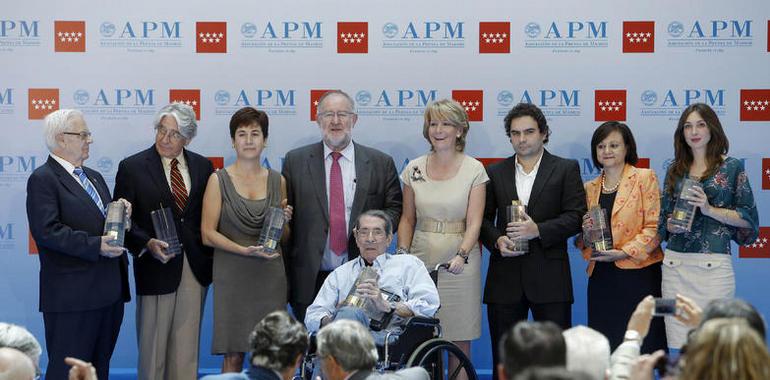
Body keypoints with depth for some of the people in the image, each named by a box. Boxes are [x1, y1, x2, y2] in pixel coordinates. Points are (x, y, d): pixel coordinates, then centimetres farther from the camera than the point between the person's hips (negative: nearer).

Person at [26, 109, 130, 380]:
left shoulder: (94, 177, 20)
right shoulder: (42, 179, -7)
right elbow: (47, 231, -18)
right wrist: (94, 246, -23)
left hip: (109, 293, 8)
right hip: (72, 295, -8)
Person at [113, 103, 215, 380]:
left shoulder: (202, 166, 7)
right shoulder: (132, 167, -3)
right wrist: (147, 243, -20)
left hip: (196, 267, 3)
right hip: (156, 265, -3)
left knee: (187, 347, 9)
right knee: (153, 346, 4)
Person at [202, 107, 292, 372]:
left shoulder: (278, 181, 11)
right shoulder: (219, 180, 3)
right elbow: (208, 234, -4)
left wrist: (284, 221, -4)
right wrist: (244, 250, -16)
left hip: (270, 276, 2)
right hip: (232, 276, -2)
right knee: (233, 355, -2)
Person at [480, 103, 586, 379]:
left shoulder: (566, 169, 4)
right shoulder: (495, 173, 13)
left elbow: (576, 217, -3)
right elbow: (484, 218, 12)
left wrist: (538, 230, -16)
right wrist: (497, 240, -8)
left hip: (549, 276, -2)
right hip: (505, 277, 2)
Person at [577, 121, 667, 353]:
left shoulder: (645, 178, 2)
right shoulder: (590, 188, 16)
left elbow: (654, 227, -5)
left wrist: (625, 251, -15)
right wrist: (586, 231, -2)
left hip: (638, 275, -4)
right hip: (601, 279, 4)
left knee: (640, 347, -5)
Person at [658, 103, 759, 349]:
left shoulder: (732, 168, 3)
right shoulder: (675, 170, 15)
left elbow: (748, 218, 1)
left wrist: (710, 209, -11)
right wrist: (672, 225, -2)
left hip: (713, 265, -4)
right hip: (675, 264, 4)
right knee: (679, 350, 1)